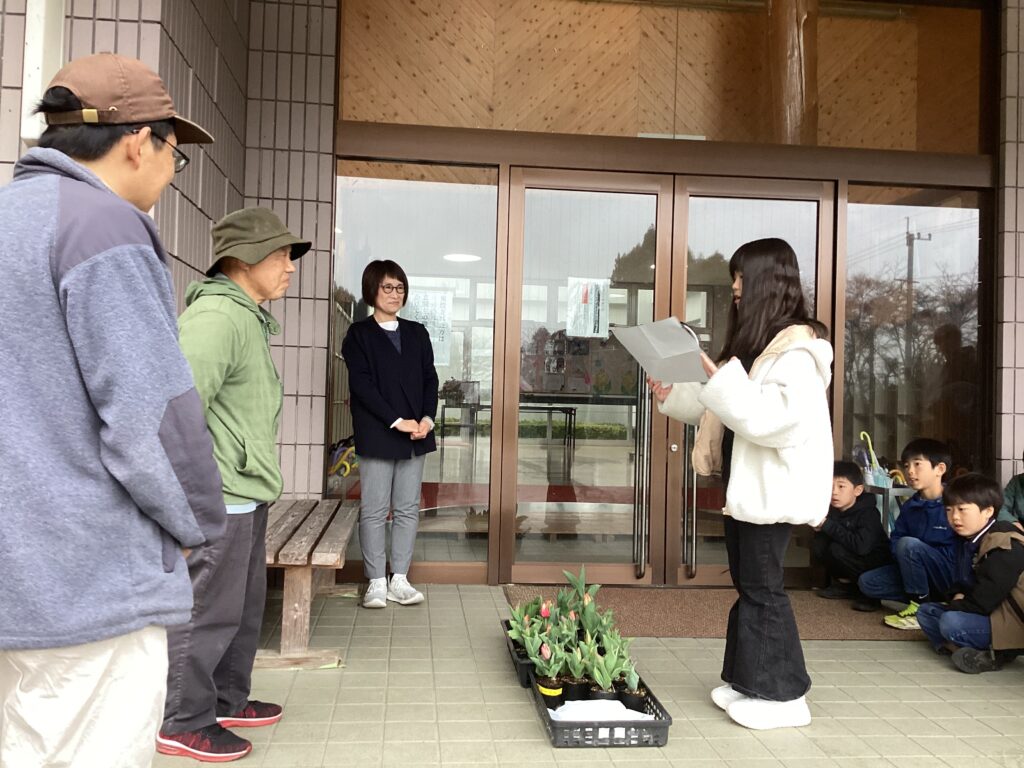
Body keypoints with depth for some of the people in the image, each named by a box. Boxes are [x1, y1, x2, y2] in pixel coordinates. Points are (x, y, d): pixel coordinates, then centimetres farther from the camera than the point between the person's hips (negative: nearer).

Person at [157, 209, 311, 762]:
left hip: (243, 492, 11)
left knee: (245, 604, 19)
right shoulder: (216, 316, -17)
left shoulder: (248, 318, 17)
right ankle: (184, 723, 17)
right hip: (217, 496, -10)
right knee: (209, 611, 1)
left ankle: (226, 701, 33)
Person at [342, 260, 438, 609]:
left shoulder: (417, 333, 13)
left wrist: (427, 418, -6)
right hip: (376, 436, -4)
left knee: (408, 510, 7)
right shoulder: (359, 334, 0)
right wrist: (397, 421, -16)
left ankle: (400, 580, 16)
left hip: (415, 435, 4)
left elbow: (430, 379, 10)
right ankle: (376, 582, 10)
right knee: (374, 510, 0)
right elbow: (362, 385, -9)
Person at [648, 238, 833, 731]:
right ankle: (750, 681, 23)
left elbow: (767, 418, -26)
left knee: (762, 588, -2)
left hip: (773, 488, -9)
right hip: (746, 485, 9)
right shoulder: (757, 344, 14)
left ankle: (783, 695, 11)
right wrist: (671, 395, 11)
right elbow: (722, 408, 21)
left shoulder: (797, 350, -16)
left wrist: (720, 378, -25)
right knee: (748, 585, 13)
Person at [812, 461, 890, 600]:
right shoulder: (833, 510, -4)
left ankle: (849, 585, -5)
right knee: (818, 544, -13)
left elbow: (861, 546, -39)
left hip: (877, 563, -7)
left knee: (837, 549, -28)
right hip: (855, 560, 7)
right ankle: (842, 579, 1)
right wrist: (819, 525, -28)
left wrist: (828, 525, -36)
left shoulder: (868, 513, -23)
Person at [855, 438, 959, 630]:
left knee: (908, 544, -29)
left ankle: (920, 607, -14)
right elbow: (895, 540, 6)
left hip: (951, 574, -7)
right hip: (921, 574, 7)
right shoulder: (909, 507, 5)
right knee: (867, 582, -6)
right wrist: (905, 558, -16)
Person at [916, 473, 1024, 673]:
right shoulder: (975, 542, 8)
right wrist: (959, 595, -2)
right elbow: (973, 587, 20)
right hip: (995, 614, 10)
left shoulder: (1005, 549, -22)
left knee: (951, 623, -30)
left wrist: (956, 605, -7)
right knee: (926, 611, 8)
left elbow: (982, 604, -25)